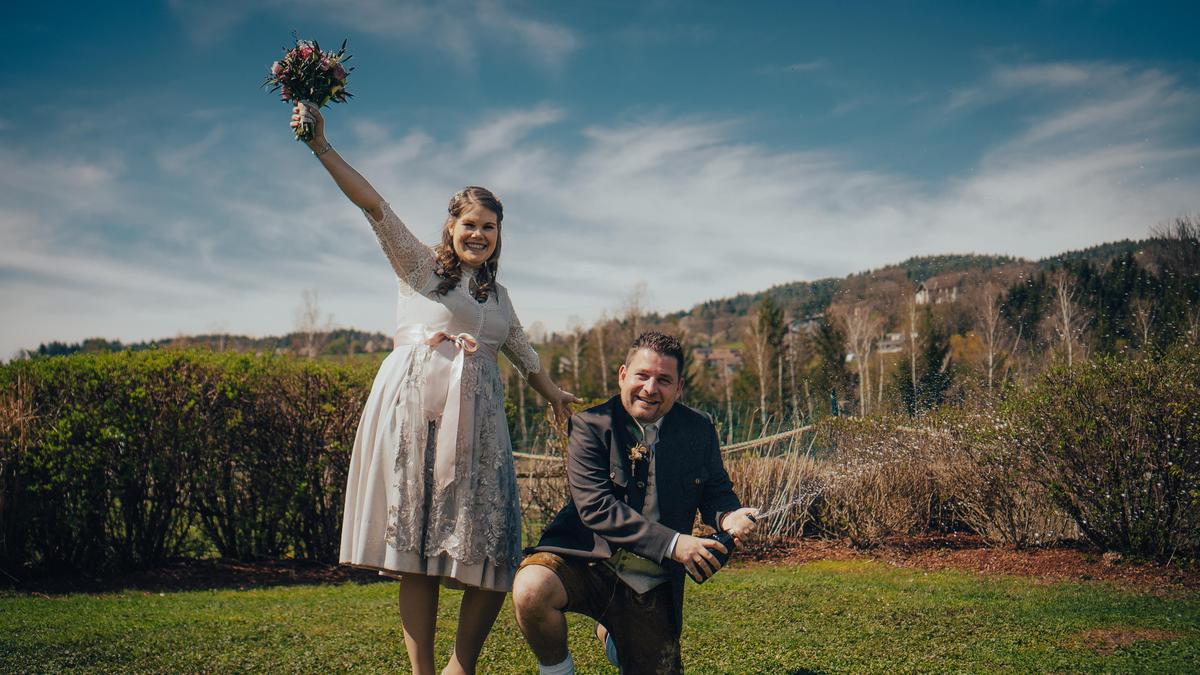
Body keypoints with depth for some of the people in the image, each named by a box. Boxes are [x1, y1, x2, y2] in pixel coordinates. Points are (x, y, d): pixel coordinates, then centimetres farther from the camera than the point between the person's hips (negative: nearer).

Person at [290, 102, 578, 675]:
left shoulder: (497, 295, 24)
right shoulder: (419, 265, 10)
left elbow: (520, 349, 38)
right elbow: (373, 204, -1)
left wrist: (552, 393, 47)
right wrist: (321, 146, -10)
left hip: (476, 418, 4)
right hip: (415, 411, -4)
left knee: (488, 554, -4)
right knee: (417, 548, -4)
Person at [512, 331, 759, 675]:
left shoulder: (699, 429, 3)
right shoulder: (589, 426, -9)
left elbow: (715, 489, 12)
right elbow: (595, 507, -18)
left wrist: (728, 516, -15)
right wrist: (672, 543, -26)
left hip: (652, 586, 4)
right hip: (589, 559, -4)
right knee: (530, 589, -35)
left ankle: (610, 631, 39)